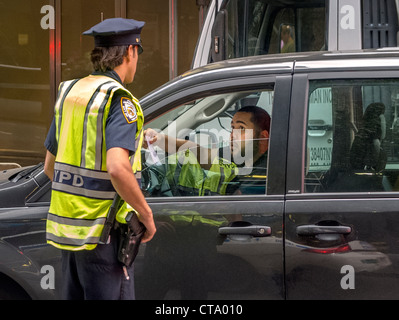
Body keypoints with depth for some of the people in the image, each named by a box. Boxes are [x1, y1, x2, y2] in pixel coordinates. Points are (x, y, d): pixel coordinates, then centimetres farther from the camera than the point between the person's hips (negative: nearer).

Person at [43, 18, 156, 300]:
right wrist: (146, 214, -16)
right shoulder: (119, 101, -14)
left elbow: (50, 166, 18)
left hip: (67, 223, 8)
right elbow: (117, 168, -27)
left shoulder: (71, 92, 12)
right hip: (102, 230, -8)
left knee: (75, 295, 16)